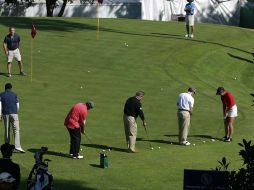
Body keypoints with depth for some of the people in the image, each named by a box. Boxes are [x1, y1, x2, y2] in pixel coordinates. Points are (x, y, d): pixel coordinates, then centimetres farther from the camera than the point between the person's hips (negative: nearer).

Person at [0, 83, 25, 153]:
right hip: (14, 114, -2)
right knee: (16, 131, -6)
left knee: (6, 131, 11)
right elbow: (17, 105, 7)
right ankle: (17, 147, -19)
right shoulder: (14, 95, 8)